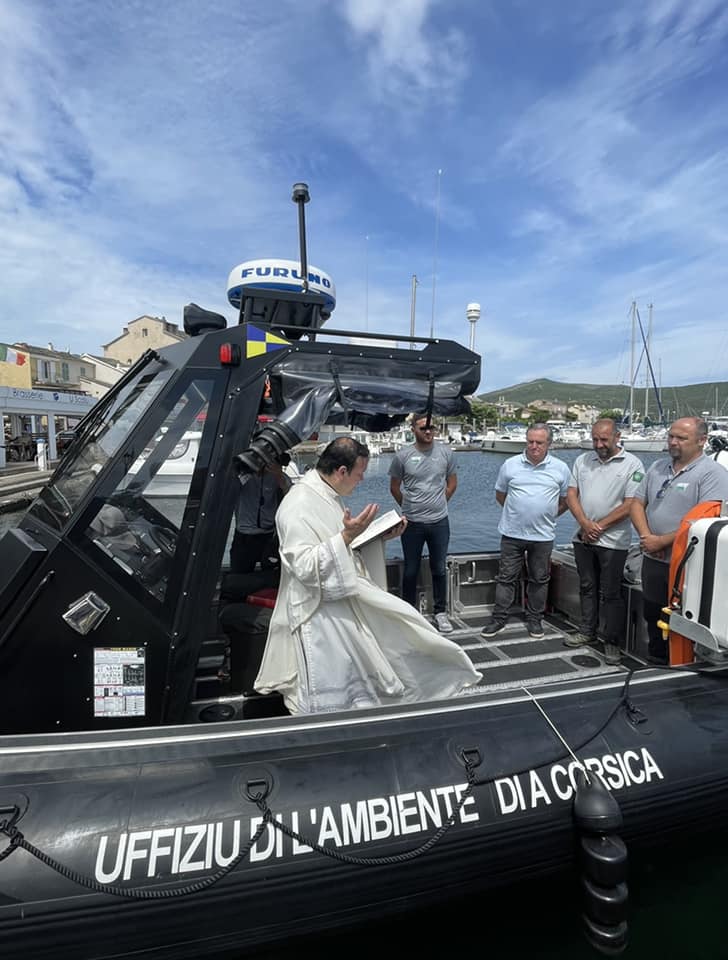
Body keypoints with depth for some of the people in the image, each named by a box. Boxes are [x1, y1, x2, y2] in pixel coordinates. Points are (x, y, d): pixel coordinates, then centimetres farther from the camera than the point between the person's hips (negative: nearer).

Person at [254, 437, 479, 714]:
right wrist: (347, 535, -33)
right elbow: (305, 566, -28)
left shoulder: (329, 496, 8)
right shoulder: (298, 506, -21)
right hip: (321, 611, -9)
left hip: (349, 596, 9)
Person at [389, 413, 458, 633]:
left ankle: (440, 613, 29)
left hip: (440, 522, 1)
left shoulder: (446, 452, -2)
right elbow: (394, 487, 6)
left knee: (439, 569, 13)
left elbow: (452, 483, 10)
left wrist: (438, 505, 12)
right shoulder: (402, 455, -7)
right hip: (412, 523, -1)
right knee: (410, 571, 12)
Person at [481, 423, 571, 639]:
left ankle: (534, 619, 28)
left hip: (543, 535, 1)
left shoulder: (560, 468, 1)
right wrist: (516, 512, 8)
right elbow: (500, 495, 10)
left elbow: (566, 500, 11)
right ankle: (499, 618, 17)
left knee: (539, 579, 12)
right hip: (512, 533, 0)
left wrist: (547, 516, 6)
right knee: (506, 578, 7)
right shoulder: (510, 464, 0)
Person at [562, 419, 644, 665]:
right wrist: (585, 523, -11)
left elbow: (630, 505, -12)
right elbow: (571, 494, 4)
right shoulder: (582, 461, 8)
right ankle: (588, 632, 30)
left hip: (612, 541, -4)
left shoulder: (632, 465, -6)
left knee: (610, 593, 3)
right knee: (587, 587, 15)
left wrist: (599, 527, -12)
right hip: (583, 537, 5)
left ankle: (612, 642, 16)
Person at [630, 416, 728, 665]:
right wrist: (646, 536, -7)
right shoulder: (658, 467, 10)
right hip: (653, 561, 7)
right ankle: (655, 664, 36)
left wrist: (661, 541, -18)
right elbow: (637, 503, 10)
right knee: (652, 617, 19)